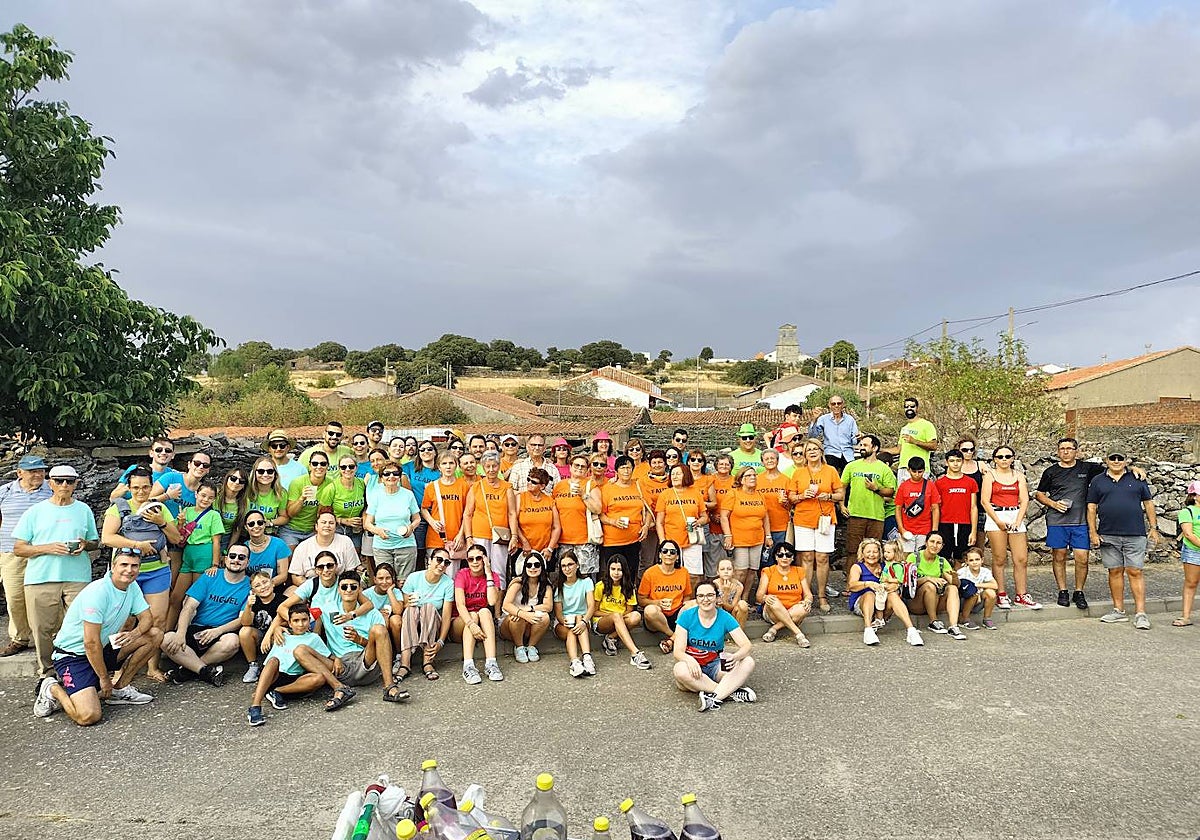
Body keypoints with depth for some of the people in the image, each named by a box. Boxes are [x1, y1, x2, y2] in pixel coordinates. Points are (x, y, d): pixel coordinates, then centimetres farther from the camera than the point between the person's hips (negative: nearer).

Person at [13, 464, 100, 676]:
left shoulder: (84, 510, 12)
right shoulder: (35, 511, 7)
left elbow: (95, 542, 18)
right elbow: (18, 548, 4)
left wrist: (85, 545, -5)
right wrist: (48, 548, -12)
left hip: (78, 578, 1)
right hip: (41, 579, 0)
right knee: (42, 629, 4)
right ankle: (47, 669, 18)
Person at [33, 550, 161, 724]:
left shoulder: (132, 587, 1)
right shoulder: (97, 592, -24)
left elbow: (147, 618, 4)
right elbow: (91, 643, -23)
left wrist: (135, 633, -20)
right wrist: (104, 678, -15)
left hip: (103, 649, 8)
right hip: (73, 655, -8)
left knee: (155, 635, -5)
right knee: (89, 716, -25)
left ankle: (120, 688, 3)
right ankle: (53, 690, 5)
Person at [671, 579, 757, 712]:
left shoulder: (725, 618, -4)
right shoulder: (687, 616, -8)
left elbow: (746, 645, -12)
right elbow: (678, 652, -13)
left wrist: (735, 656, -36)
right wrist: (689, 660, -37)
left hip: (715, 666, 2)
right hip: (693, 666, -2)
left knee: (748, 662, -22)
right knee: (680, 670, -36)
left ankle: (714, 697, -34)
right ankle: (730, 692, -28)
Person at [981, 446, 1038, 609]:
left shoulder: (1019, 476, 13)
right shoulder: (990, 475, 4)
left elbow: (1024, 500, 5)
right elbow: (985, 500, -4)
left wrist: (1018, 521, -7)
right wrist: (998, 521, -10)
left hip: (1016, 517, 3)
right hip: (996, 517, -3)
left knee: (1022, 559, 0)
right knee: (999, 559, -2)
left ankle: (1022, 596, 7)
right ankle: (1001, 596, 3)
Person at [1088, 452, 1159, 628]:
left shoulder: (1137, 479, 8)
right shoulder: (1097, 481, 8)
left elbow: (1148, 503, 12)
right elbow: (1091, 508, 7)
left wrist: (1154, 528, 7)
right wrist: (1093, 532, 1)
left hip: (1135, 535, -1)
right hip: (1108, 536, 1)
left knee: (1135, 572, -3)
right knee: (1115, 572, 6)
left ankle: (1140, 613, -2)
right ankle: (1119, 610, 14)